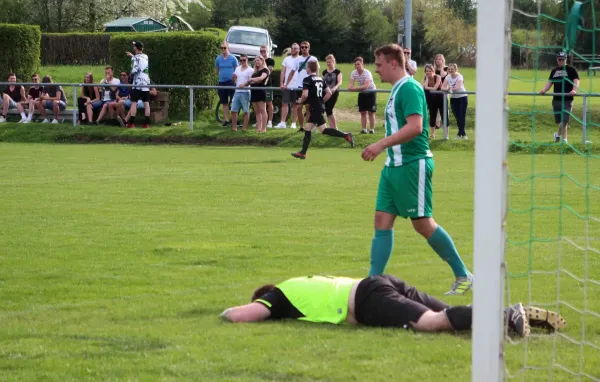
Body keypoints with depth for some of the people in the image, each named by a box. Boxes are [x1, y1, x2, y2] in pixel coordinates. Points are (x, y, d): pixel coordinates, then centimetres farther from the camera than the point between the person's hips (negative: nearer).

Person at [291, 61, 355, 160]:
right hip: (320, 106, 9)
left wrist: (300, 101, -1)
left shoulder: (307, 80, -11)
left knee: (323, 129, -10)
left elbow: (305, 95, -21)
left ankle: (346, 135, -20)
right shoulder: (320, 79, 12)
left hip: (315, 108, -9)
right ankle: (303, 153, 13)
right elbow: (329, 93, 11)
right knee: (308, 128, 12)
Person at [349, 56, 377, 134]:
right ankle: (364, 129, 9)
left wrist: (355, 88, -45)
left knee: (371, 112, -5)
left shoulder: (367, 73, -28)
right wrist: (350, 87, -37)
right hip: (362, 93, 5)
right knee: (363, 112, 4)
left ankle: (372, 129, 1)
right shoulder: (353, 73, -9)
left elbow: (366, 86, -37)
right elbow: (351, 84, -12)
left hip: (371, 92, -5)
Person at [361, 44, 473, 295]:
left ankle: (463, 276, 7)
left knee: (423, 223, -4)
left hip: (413, 165, -10)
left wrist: (382, 144, -30)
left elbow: (415, 126, -27)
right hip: (394, 166, 10)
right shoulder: (397, 90, 15)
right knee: (382, 221, 4)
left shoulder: (409, 88, -15)